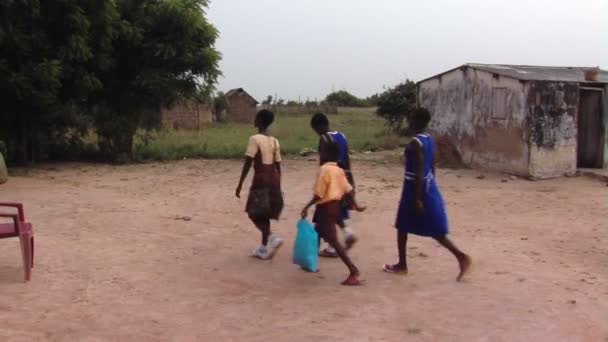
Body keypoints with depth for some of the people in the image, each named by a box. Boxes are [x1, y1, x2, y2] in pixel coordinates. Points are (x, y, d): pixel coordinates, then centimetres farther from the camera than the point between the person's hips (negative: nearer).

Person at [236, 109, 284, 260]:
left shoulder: (255, 139, -10)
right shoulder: (274, 141, 10)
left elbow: (248, 163, -14)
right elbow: (278, 165, 12)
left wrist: (240, 184, -10)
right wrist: (278, 186, 18)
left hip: (261, 179, -7)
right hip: (273, 179, 7)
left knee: (254, 213, 4)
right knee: (264, 214, 16)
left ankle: (271, 237, -17)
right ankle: (264, 247, 19)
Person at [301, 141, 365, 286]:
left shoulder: (324, 169, -15)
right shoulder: (339, 170, 9)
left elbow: (319, 194, -18)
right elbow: (348, 190, 8)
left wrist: (307, 206, -12)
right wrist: (355, 205, 15)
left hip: (326, 207, -9)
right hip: (336, 206, 9)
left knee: (333, 241, -10)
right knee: (317, 233, 25)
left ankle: (353, 271, -18)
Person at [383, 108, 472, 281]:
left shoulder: (415, 143, -18)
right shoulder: (430, 140, 9)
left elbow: (418, 172, -22)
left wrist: (417, 199, -22)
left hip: (416, 187, -8)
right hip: (429, 187, 8)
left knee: (402, 227, 9)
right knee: (436, 231, 8)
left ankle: (402, 265, 19)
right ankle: (461, 256, -4)